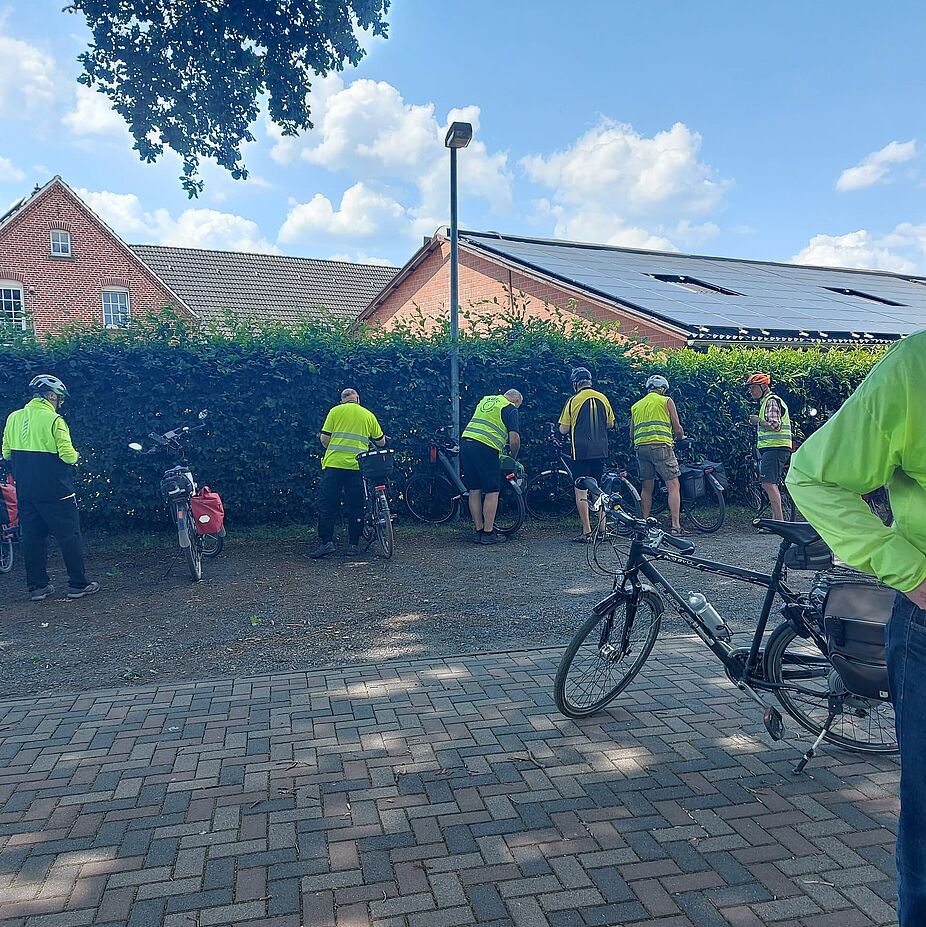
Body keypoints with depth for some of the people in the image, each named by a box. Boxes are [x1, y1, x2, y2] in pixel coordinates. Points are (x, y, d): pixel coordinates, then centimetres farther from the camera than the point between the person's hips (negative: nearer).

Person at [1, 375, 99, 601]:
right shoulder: (54, 420, -13)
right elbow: (67, 455, -18)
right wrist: (76, 455, 3)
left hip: (24, 491, 6)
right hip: (55, 492, -6)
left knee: (32, 537, 13)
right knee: (69, 536, 3)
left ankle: (37, 587, 18)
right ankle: (78, 584, 8)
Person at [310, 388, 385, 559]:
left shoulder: (335, 411, 6)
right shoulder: (369, 415, 12)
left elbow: (324, 438, 2)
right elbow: (381, 442, 16)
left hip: (333, 464, -2)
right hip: (357, 467, 2)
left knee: (327, 506, 3)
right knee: (355, 507, 8)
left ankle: (326, 542, -2)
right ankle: (353, 545, 11)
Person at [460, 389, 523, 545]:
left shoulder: (485, 400, 25)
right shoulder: (511, 409, 4)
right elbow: (514, 440, -5)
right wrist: (513, 458, 14)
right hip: (485, 448, -7)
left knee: (474, 491, 12)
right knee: (492, 492, 2)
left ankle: (478, 531, 18)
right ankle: (488, 533, 4)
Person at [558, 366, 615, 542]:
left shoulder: (573, 400, -7)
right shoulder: (603, 398, 6)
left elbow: (563, 430, -5)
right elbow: (610, 424, 16)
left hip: (581, 451, -5)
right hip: (601, 451, 5)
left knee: (581, 491, 0)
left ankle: (586, 532, -3)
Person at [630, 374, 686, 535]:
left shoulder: (636, 406, 21)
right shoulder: (666, 401, 8)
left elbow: (631, 434, 21)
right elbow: (677, 429, 6)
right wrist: (682, 437, 26)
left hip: (641, 447, 5)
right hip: (661, 446, -5)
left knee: (646, 488, 12)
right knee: (673, 486, -2)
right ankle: (675, 525, -9)